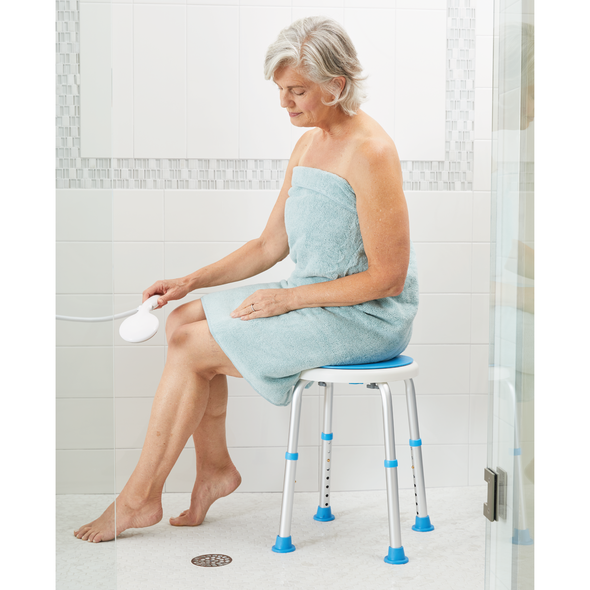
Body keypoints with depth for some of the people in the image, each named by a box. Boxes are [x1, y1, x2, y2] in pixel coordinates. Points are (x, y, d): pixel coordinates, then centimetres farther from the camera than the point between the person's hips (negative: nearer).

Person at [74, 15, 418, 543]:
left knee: (194, 349, -13)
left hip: (366, 318, -8)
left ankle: (140, 498, 3)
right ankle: (215, 467, 10)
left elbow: (388, 278, -20)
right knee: (183, 323, -3)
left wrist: (289, 298, -17)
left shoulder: (370, 153, -19)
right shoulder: (308, 145, 9)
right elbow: (270, 245, 12)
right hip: (313, 299, 8)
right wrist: (191, 281, 2)